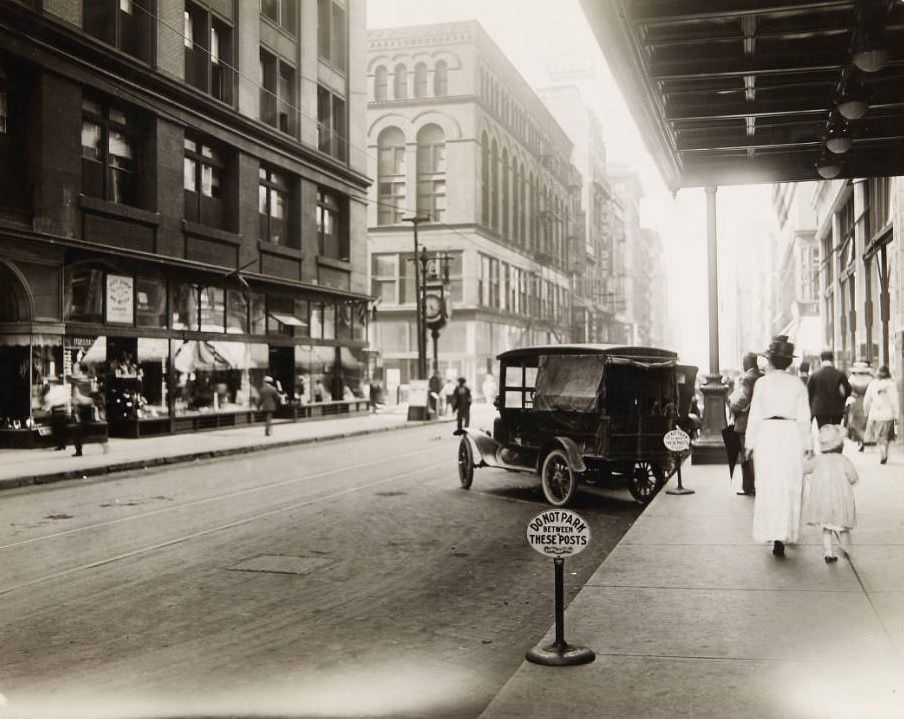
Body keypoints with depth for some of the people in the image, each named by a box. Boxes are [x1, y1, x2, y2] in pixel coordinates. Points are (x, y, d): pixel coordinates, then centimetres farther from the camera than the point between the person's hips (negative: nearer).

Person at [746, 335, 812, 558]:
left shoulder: (762, 382, -1)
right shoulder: (798, 384, 3)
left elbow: (755, 415, 0)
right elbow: (804, 417, 3)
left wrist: (750, 443, 6)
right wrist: (806, 445, 10)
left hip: (767, 433, -1)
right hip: (791, 434, 1)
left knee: (769, 487, 2)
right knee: (790, 487, 9)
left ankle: (775, 535, -5)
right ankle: (787, 534, 15)